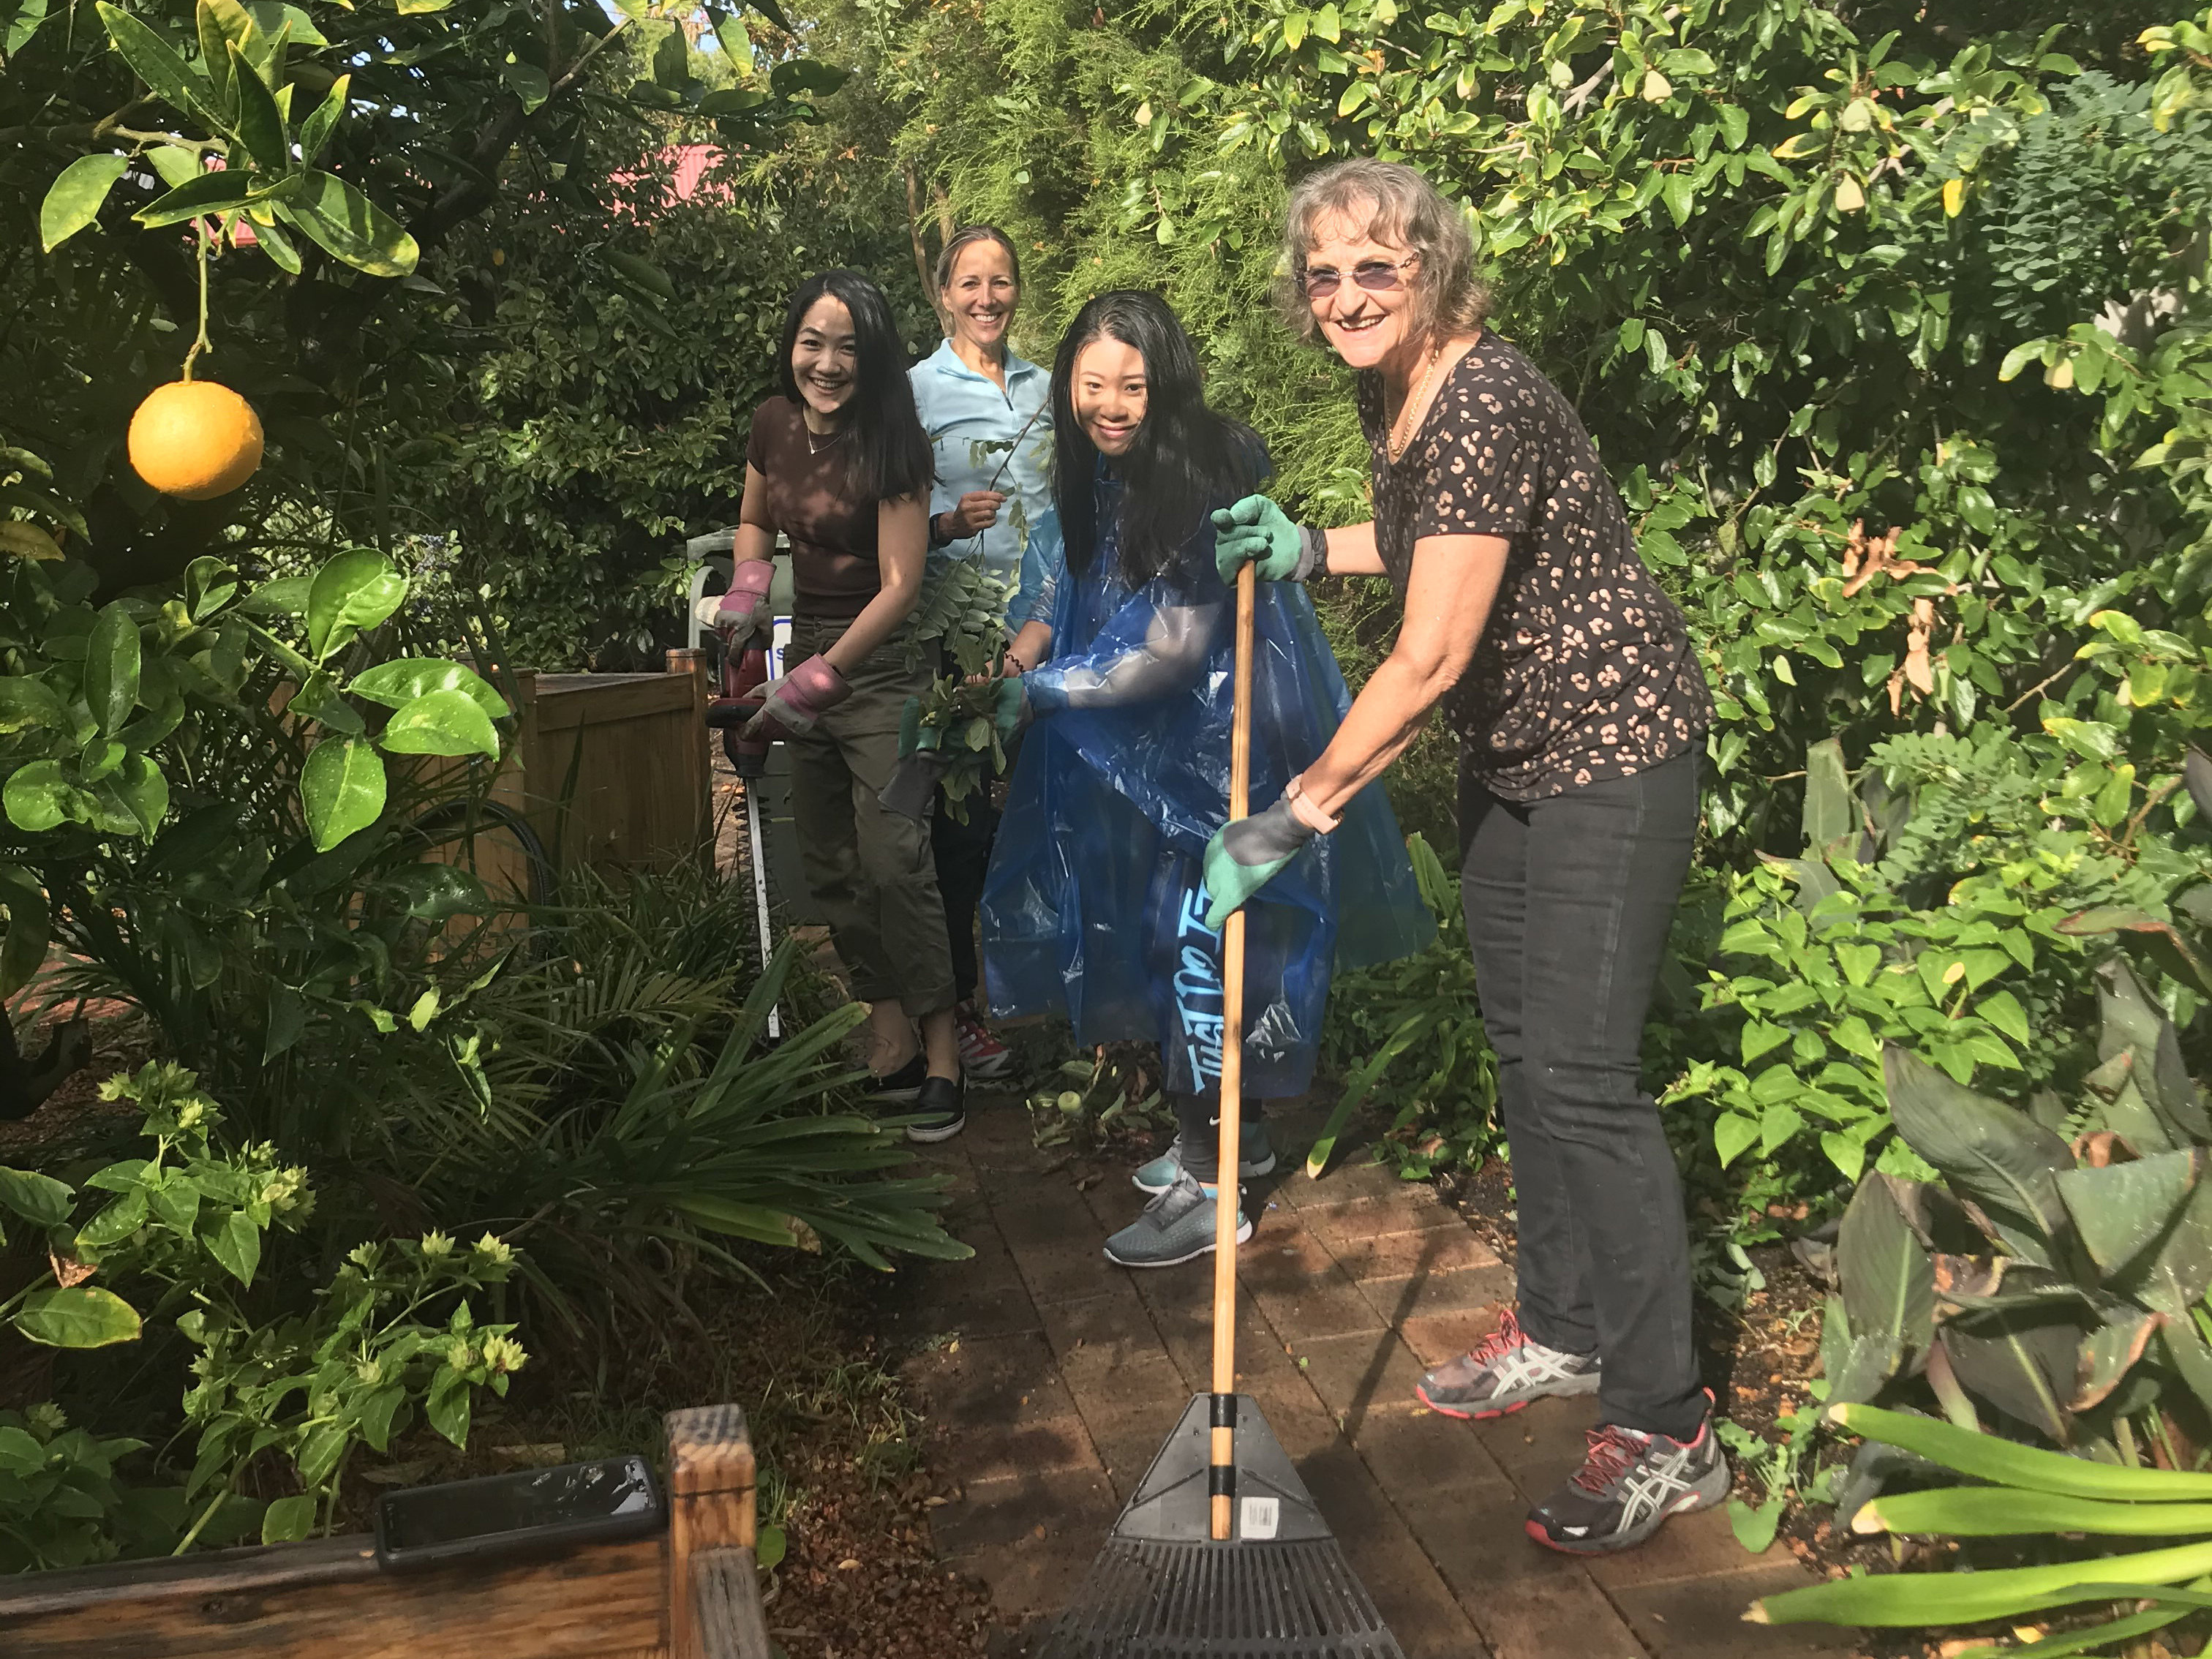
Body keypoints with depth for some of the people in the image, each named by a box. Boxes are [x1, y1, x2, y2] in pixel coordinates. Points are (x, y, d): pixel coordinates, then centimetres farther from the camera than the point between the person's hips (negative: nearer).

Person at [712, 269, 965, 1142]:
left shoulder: (889, 445, -16)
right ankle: (889, 1046, 19)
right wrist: (748, 587, 0)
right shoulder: (773, 426, 3)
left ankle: (940, 1057, -4)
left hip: (880, 665, -7)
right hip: (809, 652, 7)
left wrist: (820, 677, -18)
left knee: (892, 858, -14)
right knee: (830, 864, 9)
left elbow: (900, 586, -17)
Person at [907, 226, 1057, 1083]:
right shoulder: (914, 391, 1)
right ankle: (956, 1005, 7)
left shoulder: (1046, 388, 15)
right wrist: (948, 523, -20)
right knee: (968, 817, -4)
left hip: (1045, 624, 4)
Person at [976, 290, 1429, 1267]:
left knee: (1208, 940, -4)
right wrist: (1022, 649, 0)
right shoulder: (1101, 470, 2)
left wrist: (1039, 692, -13)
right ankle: (1235, 1135, 34)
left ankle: (1208, 1189, 8)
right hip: (1162, 746, 9)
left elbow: (1169, 651, -23)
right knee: (1169, 932, 17)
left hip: (1229, 742, -9)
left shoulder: (1202, 479, -24)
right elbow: (1079, 580, 19)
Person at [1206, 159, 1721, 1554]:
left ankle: (1667, 1432, 0)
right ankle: (1563, 1330, 33)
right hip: (1508, 756, 10)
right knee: (1522, 1045, 15)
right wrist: (1311, 551, 10)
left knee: (1581, 1070, -11)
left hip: (1612, 752, -10)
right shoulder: (1392, 395, 5)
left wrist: (1291, 822, -27)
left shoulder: (1485, 403, -25)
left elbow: (1429, 662, -30)